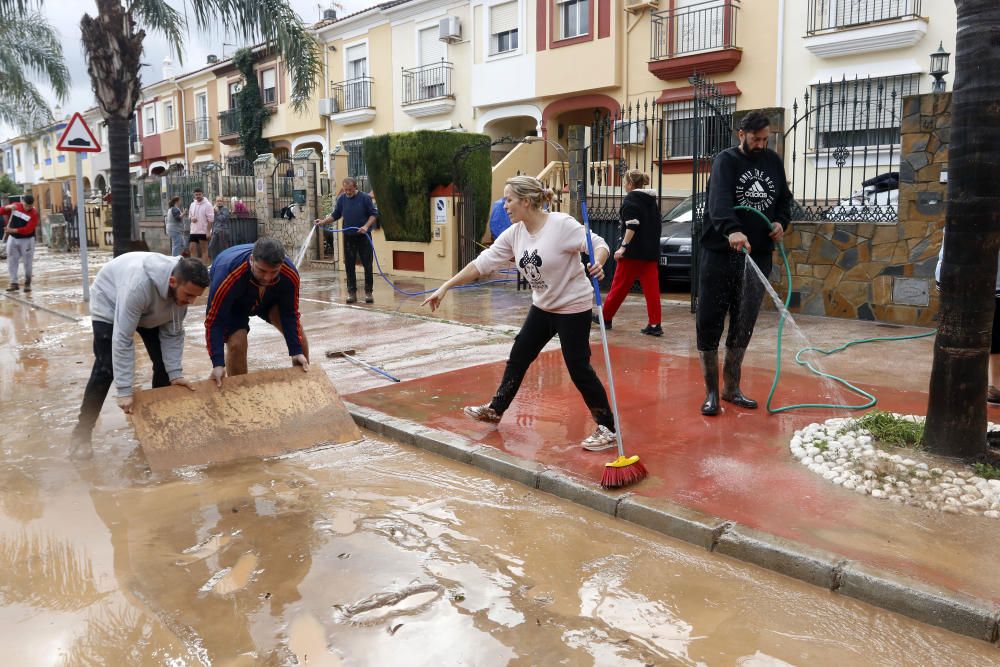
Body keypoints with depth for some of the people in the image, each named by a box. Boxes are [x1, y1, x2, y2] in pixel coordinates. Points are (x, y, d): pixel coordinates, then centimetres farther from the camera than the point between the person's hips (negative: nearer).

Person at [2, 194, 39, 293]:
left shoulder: (34, 213, -13)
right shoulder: (15, 206, 0)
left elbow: (28, 229, -21)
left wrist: (14, 230, -28)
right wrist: (8, 207, -15)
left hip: (27, 240, -4)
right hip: (12, 238, 4)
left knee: (27, 262, 2)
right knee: (12, 261, 3)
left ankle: (27, 283, 16)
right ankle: (14, 283, 8)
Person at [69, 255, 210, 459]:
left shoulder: (182, 288, -27)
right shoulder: (139, 284, -46)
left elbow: (173, 333, -16)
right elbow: (123, 339, -42)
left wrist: (175, 373, -25)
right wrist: (124, 391, -41)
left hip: (151, 310, 6)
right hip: (110, 303, -5)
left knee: (164, 363, -2)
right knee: (105, 369, -13)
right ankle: (82, 434, 0)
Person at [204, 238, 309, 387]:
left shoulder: (290, 274, -35)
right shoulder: (228, 274, -44)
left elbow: (290, 314, -19)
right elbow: (214, 319, -35)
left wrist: (297, 351, -23)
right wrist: (218, 363, -40)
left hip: (270, 298, 3)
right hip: (233, 304, -2)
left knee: (297, 331, -11)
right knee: (236, 343, -23)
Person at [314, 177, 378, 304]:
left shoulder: (365, 197, -4)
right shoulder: (342, 199, 6)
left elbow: (374, 214, -3)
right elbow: (335, 215, 12)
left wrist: (366, 226, -16)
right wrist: (323, 221, -2)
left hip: (364, 236, -3)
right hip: (348, 236, 3)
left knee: (367, 265, -2)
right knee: (349, 266, 3)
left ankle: (368, 292, 6)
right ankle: (352, 292, 9)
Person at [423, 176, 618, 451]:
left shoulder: (561, 224, -22)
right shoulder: (514, 234, -2)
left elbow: (599, 244, -23)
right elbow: (482, 263, -2)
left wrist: (597, 263, -47)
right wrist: (445, 287, -4)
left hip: (573, 307, -7)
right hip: (542, 307, 7)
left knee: (579, 368, -6)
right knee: (518, 357, 15)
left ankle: (607, 429, 7)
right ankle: (495, 410, 33)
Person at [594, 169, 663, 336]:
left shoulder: (630, 200, -7)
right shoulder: (652, 200, 15)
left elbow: (632, 227, -19)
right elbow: (656, 225, 16)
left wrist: (623, 246, -19)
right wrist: (652, 246, 19)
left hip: (633, 252, -6)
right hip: (651, 251, 7)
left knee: (619, 285, 4)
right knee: (651, 287, 2)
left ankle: (606, 317, 17)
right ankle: (655, 324, -3)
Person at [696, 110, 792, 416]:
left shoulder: (773, 161, 12)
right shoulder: (725, 161, -5)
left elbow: (784, 198, 24)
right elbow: (720, 199, -25)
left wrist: (782, 221, 2)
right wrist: (732, 230, -43)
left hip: (758, 256, 5)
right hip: (720, 254, -4)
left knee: (743, 327, 9)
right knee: (709, 323, -3)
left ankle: (731, 388, 23)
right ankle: (711, 392, 9)